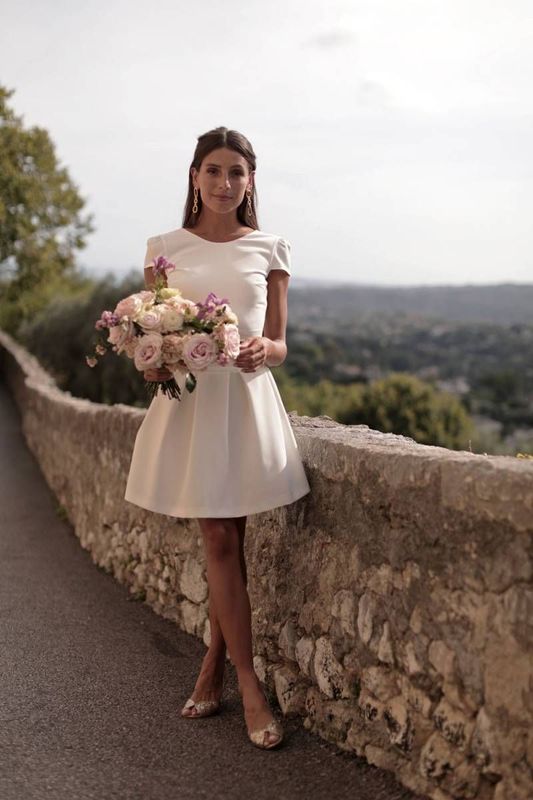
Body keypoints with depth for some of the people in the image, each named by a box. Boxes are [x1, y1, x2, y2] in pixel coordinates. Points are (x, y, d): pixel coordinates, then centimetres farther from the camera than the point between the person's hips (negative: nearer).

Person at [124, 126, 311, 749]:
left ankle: (213, 667, 23)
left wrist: (262, 350, -14)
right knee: (220, 542, 0)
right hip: (187, 398, 0)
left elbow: (279, 343, 9)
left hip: (246, 398, 1)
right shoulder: (165, 248, 7)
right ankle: (250, 688, 8)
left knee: (227, 542, 5)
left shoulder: (269, 250, 7)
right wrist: (152, 363, -13)